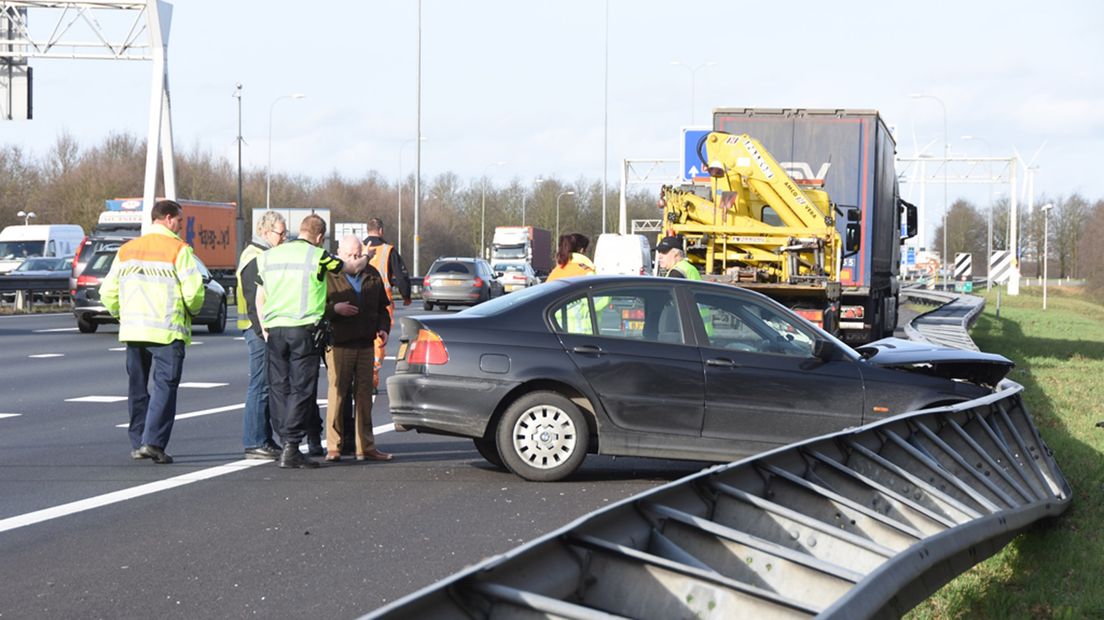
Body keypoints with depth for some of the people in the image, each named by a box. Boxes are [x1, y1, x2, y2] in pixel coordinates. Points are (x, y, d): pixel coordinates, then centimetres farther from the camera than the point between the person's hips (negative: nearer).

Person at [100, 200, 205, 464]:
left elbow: (108, 293, 11)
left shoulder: (126, 250, 13)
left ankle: (138, 443, 17)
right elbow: (194, 291, -13)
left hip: (132, 330, 6)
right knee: (165, 385, -4)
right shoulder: (178, 249, -6)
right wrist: (192, 310, 7)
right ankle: (153, 442, -14)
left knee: (138, 387, 14)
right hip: (168, 330, -6)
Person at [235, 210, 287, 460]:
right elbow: (254, 301, -20)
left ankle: (265, 440, 19)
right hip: (260, 329, -11)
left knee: (266, 385, 13)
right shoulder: (254, 259, -13)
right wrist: (264, 332, -24)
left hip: (265, 329, 11)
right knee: (260, 385, -9)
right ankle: (254, 443, -7)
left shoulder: (265, 256, 20)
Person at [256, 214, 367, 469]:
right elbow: (353, 267, 11)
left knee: (279, 388, 11)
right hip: (304, 329, -5)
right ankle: (291, 448, -8)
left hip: (275, 329, 5)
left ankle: (288, 442, 12)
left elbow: (260, 298, 16)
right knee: (302, 389, -3)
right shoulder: (317, 256, -4)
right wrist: (365, 258, 32)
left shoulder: (269, 256, 11)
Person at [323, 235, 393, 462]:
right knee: (337, 393, -6)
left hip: (366, 345, 5)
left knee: (364, 394, 7)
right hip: (338, 345, -5)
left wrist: (383, 328, 8)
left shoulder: (372, 275, 14)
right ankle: (333, 447, -1)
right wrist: (334, 309, -21)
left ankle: (366, 446, 12)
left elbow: (382, 307, 23)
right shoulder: (328, 276, -2)